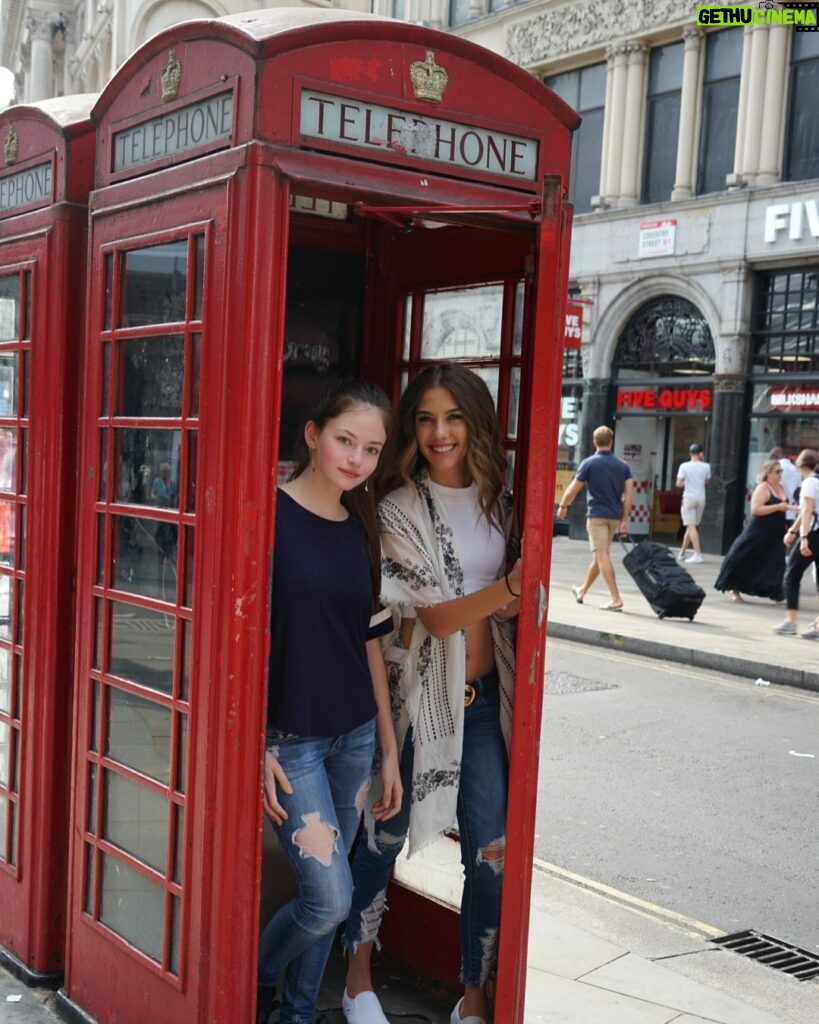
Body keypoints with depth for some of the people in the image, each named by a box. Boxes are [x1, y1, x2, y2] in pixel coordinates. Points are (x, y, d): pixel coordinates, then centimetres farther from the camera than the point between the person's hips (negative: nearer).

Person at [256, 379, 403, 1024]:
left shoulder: (363, 529, 7)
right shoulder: (270, 514, -12)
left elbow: (370, 644, 11)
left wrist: (389, 750, 12)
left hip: (355, 736, 6)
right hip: (289, 738, -6)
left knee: (327, 898, 12)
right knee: (330, 898, -6)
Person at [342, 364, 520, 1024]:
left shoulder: (497, 500, 6)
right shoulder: (400, 511, -10)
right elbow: (436, 617, -16)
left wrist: (516, 599, -6)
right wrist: (511, 587, -28)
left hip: (484, 694, 4)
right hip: (420, 692, -4)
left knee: (492, 851, 2)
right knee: (384, 835, 8)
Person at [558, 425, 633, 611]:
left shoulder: (589, 463, -6)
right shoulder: (622, 465, 6)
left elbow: (573, 489, -3)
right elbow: (629, 494, 0)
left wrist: (563, 506, 14)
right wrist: (624, 520, 4)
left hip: (597, 515, -5)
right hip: (615, 516, 6)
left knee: (602, 556, -7)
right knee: (599, 555, 17)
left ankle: (616, 599, -15)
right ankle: (582, 591, 33)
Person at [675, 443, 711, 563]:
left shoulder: (684, 466, -7)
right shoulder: (706, 466, 1)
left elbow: (679, 484, -9)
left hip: (689, 498, -4)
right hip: (701, 498, 4)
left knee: (691, 526, -4)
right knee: (691, 526, 13)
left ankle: (698, 554, -14)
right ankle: (682, 553, 20)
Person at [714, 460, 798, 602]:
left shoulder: (780, 488, 12)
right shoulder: (762, 488, -13)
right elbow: (755, 509, -23)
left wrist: (790, 508, 4)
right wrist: (778, 507, -24)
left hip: (775, 535, 7)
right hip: (758, 533, -7)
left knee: (775, 563, 1)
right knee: (744, 560, 1)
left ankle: (775, 593, 4)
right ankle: (735, 589, 15)